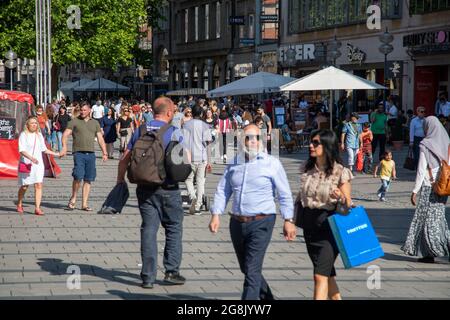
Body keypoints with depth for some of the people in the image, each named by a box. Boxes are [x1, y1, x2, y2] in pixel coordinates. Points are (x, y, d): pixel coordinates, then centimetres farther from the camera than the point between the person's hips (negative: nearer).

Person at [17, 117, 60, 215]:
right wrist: (31, 158, -30)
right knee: (24, 186, 4)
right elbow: (21, 150, -15)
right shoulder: (23, 135, -5)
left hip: (38, 164, 4)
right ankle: (19, 204, 29)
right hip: (26, 164, -4)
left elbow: (44, 149, 23)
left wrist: (56, 154, 21)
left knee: (39, 185, -8)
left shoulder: (39, 135, 13)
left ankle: (37, 208, -9)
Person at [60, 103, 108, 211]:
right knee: (78, 176, -16)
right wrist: (64, 147, -20)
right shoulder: (74, 122, 6)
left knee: (88, 180, 3)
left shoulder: (95, 123, 17)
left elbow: (100, 139, 17)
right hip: (79, 152, -4)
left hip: (91, 153, 4)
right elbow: (65, 135, -3)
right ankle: (73, 198, 5)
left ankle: (84, 204, 8)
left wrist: (104, 153, 8)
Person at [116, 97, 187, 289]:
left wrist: (120, 179, 16)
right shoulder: (173, 132, -8)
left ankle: (148, 276, 4)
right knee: (174, 228, 11)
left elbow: (125, 158, 6)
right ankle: (171, 271, 8)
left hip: (145, 187, 4)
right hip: (168, 187, -4)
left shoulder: (140, 130, 5)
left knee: (149, 228, 5)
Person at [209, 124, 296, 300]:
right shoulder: (234, 163, 8)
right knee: (246, 269, 17)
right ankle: (267, 297, 38)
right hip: (237, 223, 5)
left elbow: (285, 194, -2)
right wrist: (216, 214, -2)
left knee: (252, 271, -11)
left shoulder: (271, 163, -3)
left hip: (261, 222, -5)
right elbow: (222, 190, 9)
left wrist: (288, 220, -6)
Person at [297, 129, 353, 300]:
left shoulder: (340, 172, -11)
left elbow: (348, 205, -8)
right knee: (327, 273, 17)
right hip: (309, 226, 6)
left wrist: (341, 197, -28)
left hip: (329, 227, -6)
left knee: (320, 275, -12)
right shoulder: (307, 169, 4)